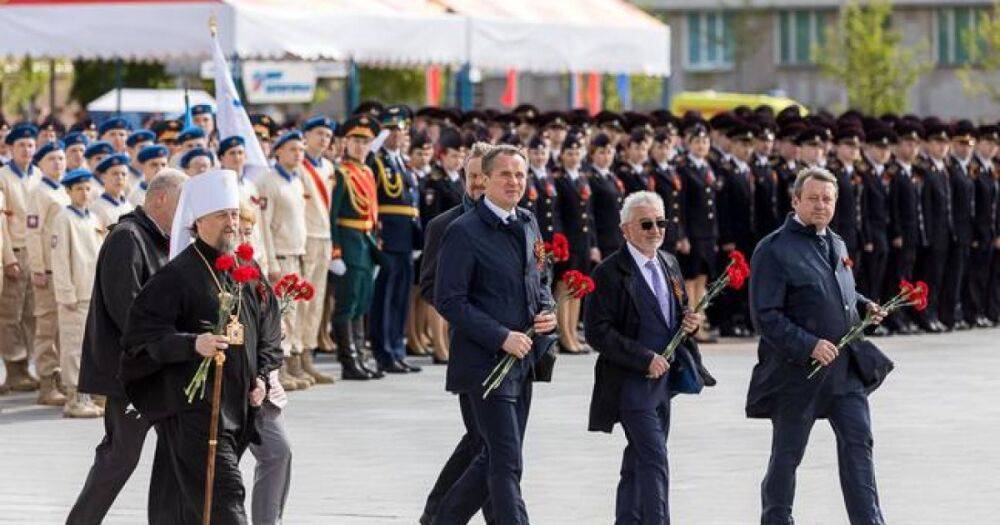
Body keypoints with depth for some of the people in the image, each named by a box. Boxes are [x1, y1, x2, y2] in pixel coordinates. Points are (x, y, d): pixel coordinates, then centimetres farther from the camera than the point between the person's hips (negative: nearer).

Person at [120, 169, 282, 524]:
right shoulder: (177, 275, -9)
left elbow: (269, 331, 21)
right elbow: (145, 332, -14)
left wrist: (262, 376, 7)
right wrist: (192, 344, -28)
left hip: (239, 408, 6)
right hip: (193, 408, -6)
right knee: (223, 496, -13)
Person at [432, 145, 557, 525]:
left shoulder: (528, 223, 12)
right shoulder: (464, 231, -12)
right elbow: (448, 300, -14)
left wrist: (546, 310, 3)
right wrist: (501, 337, -20)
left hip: (521, 362, 8)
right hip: (485, 362, -8)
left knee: (496, 458, 14)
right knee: (506, 463, -10)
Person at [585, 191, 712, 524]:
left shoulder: (669, 265, 12)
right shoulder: (610, 272, -12)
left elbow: (677, 316, 24)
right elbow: (597, 333, -16)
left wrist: (690, 322, -1)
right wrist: (645, 359, -20)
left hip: (662, 381, 8)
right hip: (630, 382, -8)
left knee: (638, 465, 15)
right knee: (654, 461, -14)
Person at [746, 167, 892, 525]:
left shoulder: (836, 245, 13)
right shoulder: (774, 249, -11)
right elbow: (766, 316, -15)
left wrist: (864, 306, 7)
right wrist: (809, 345, -24)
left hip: (846, 367, 6)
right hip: (797, 371, -6)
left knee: (858, 442, -1)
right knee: (787, 454, 5)